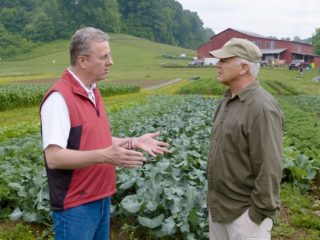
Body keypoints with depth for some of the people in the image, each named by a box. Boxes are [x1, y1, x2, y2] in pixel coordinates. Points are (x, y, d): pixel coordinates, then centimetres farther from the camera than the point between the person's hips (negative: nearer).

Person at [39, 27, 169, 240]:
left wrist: (133, 142, 3)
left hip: (101, 199, 8)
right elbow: (54, 157, -25)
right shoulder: (59, 98, -20)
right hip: (75, 206, -8)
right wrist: (103, 156, -33)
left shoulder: (93, 92, 8)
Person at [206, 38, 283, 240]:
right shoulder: (230, 99, 6)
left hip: (244, 210, -8)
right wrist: (215, 198, 16)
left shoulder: (262, 108, -23)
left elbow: (269, 168, -23)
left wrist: (259, 213, -18)